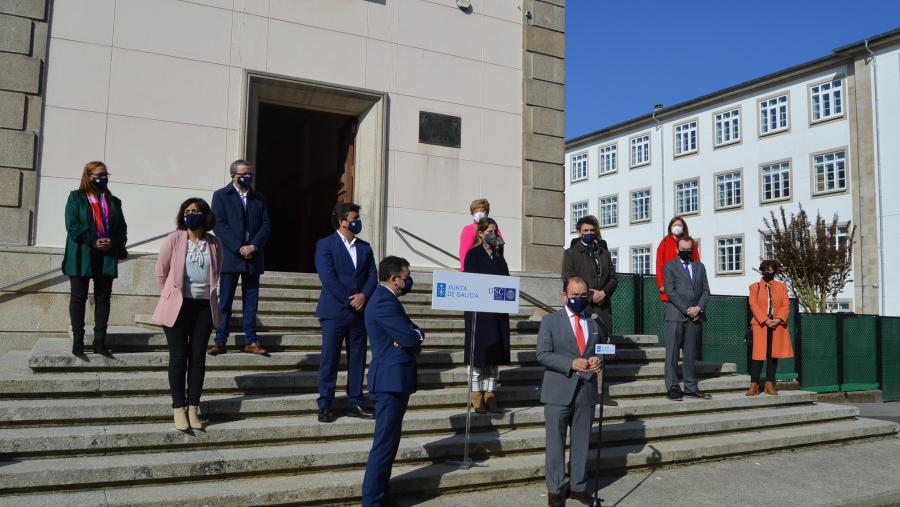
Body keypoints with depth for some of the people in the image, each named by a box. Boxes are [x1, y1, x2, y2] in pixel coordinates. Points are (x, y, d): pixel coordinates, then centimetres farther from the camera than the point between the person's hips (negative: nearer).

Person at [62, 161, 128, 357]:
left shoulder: (113, 201, 15)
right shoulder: (76, 197, 5)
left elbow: (122, 227, 11)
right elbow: (72, 224, -6)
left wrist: (113, 242, -9)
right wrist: (93, 241, -16)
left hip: (107, 256, 3)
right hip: (82, 255, -3)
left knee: (103, 298, 3)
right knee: (78, 297, 1)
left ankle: (100, 341, 7)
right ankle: (77, 341, 6)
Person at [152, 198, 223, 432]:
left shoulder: (214, 244, 3)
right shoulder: (174, 240, -3)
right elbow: (161, 272, 5)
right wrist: (171, 297, 11)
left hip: (204, 306, 2)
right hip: (178, 306, -2)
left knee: (198, 358, 6)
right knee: (178, 358, 1)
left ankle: (193, 408, 14)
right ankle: (179, 409, 10)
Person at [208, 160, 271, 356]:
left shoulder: (259, 198, 13)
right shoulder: (221, 196, 2)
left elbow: (266, 225, 6)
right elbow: (219, 225, -7)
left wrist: (254, 246, -10)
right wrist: (239, 248, -15)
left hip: (253, 257, 3)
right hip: (230, 257, -3)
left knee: (251, 301, 6)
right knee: (225, 301, 1)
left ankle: (251, 341, 11)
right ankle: (220, 341, 8)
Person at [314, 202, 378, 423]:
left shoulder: (364, 247, 14)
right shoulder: (325, 245, -2)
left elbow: (372, 276, 8)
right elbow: (328, 277, -12)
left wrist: (363, 295, -11)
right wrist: (349, 301, -13)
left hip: (359, 311, 5)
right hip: (334, 311, -5)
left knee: (357, 360, 8)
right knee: (329, 360, 0)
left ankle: (355, 403, 18)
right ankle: (324, 406, 8)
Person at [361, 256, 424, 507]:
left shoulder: (385, 297, 16)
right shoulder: (384, 302, -18)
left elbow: (413, 335, 14)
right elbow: (411, 338, -22)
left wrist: (413, 336, -9)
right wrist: (416, 336, 1)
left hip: (393, 379, 11)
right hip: (391, 380, -11)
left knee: (389, 441, 16)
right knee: (385, 442, -5)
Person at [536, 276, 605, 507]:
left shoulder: (594, 324, 13)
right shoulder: (550, 321, -1)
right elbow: (542, 354, -8)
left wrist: (599, 361, -4)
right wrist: (571, 364, -19)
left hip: (586, 392, 4)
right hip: (559, 393, -4)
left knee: (582, 443, 12)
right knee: (555, 443, 4)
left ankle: (578, 486, 25)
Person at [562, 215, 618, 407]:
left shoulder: (604, 253, 19)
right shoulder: (571, 253, 4)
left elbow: (613, 278, 13)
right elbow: (568, 280, -6)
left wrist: (604, 292, -6)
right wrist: (590, 295, -12)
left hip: (603, 308, 4)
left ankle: (603, 393, 10)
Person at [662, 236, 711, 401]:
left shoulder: (700, 267, 19)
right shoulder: (670, 266, 5)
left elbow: (706, 291, 13)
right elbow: (670, 291, -5)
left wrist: (699, 307, -5)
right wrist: (687, 310, -11)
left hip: (695, 316, 4)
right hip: (676, 315, -4)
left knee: (690, 353, 7)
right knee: (672, 352, -4)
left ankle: (691, 387, 10)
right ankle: (672, 387, -2)